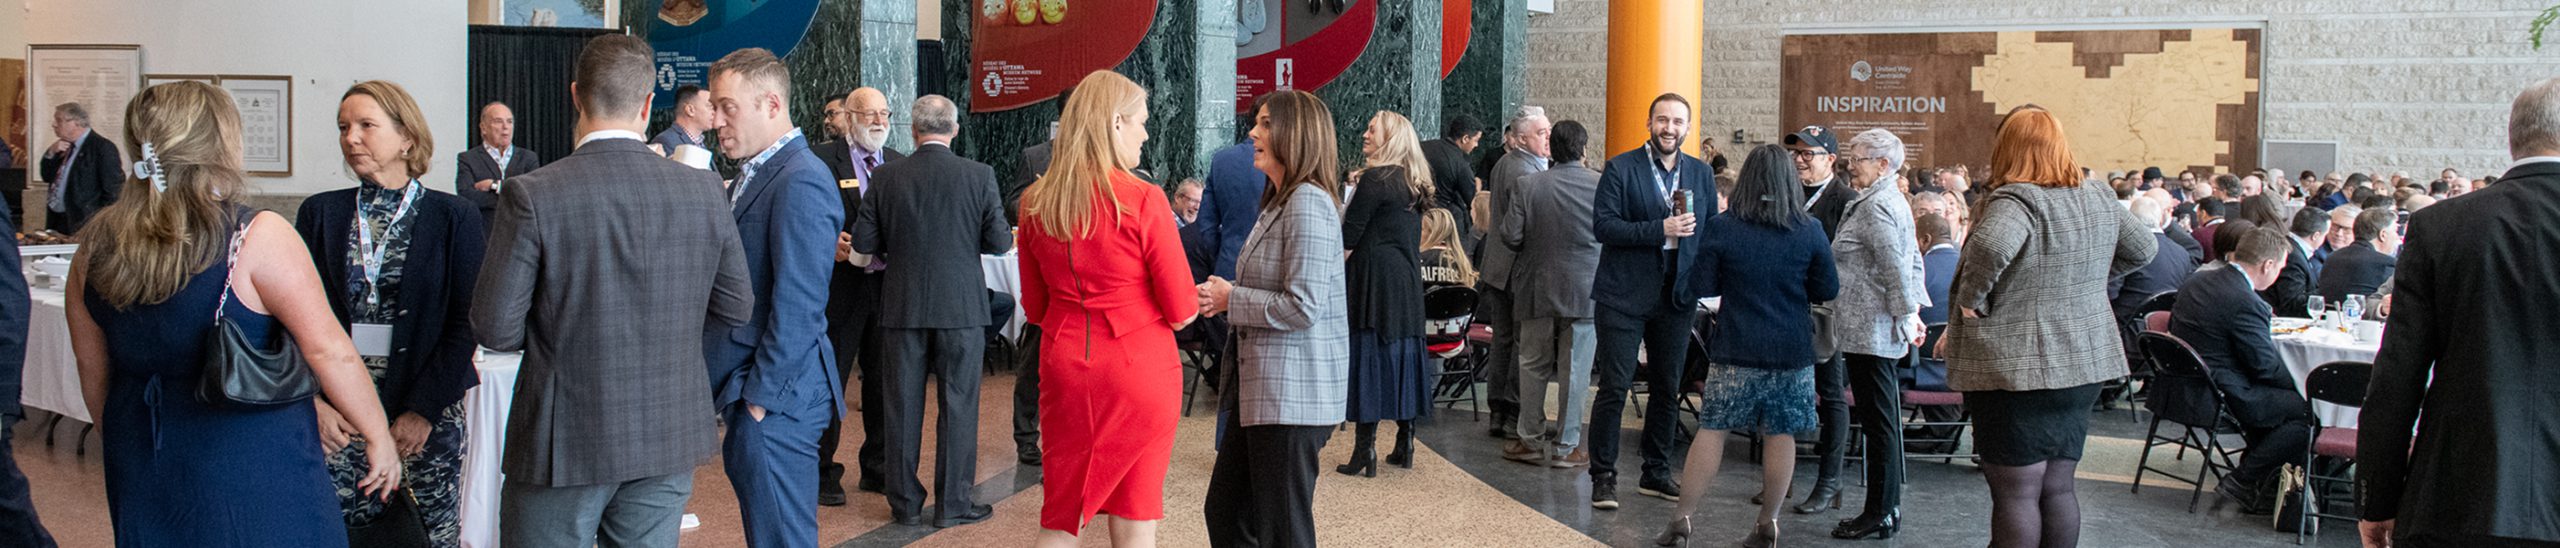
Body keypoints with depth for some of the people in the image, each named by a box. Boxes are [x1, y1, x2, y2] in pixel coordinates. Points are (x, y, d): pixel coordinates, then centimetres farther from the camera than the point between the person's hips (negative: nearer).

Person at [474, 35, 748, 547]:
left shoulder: (533, 196, -13)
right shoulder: (704, 189, -4)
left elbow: (495, 328, -11)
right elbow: (735, 308, 4)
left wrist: (555, 330, 9)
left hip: (565, 441, -3)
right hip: (669, 439, 3)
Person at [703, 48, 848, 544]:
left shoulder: (800, 183, -16)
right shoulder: (754, 175, 15)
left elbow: (797, 307, -20)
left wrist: (760, 398, -16)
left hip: (775, 399, -9)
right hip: (746, 391, 9)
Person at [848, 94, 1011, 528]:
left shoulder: (887, 177, -4)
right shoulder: (979, 176, -8)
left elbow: (862, 242, -3)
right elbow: (1000, 242, -6)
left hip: (902, 307, 2)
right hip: (961, 307, -1)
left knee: (902, 406, 10)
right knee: (958, 404, 7)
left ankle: (905, 502, 19)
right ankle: (954, 503, 12)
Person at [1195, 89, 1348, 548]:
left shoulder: (1308, 205, -16)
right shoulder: (1279, 203, 16)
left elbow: (1302, 308, -23)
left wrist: (1231, 299, -11)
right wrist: (1225, 296, 4)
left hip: (1292, 392, -10)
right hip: (1261, 388, 10)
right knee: (1224, 511, 16)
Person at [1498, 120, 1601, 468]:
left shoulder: (1530, 186, -6)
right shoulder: (1602, 185, -8)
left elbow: (1510, 235, -8)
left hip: (1538, 288, 1)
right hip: (1585, 291, -1)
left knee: (1534, 367, 13)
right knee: (1575, 371, 5)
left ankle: (1531, 440, 18)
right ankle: (1565, 446, 10)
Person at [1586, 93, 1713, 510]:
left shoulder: (1701, 173, 9)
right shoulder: (1621, 169, -5)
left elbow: (1711, 234, 14)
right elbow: (1603, 225, -14)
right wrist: (1659, 229, -22)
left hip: (1677, 296, 5)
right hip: (1624, 295, -5)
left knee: (1668, 390, 12)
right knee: (1614, 387, -4)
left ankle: (1656, 474, 24)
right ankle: (1603, 477, 5)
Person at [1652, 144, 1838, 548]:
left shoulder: (1722, 227, -6)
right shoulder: (1809, 231, -4)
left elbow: (1701, 285, -2)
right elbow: (1829, 290, 2)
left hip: (1736, 349, -1)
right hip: (1792, 350, 1)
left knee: (1711, 430, 3)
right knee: (1780, 436, 8)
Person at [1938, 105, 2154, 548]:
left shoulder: (2015, 199, -16)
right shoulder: (2098, 201, 8)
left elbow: (1991, 245, -37)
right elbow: (2143, 248, 24)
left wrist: (1970, 300, -21)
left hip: (2017, 368, -7)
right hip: (2084, 365, 7)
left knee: (2015, 495, 0)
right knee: (2057, 489, 16)